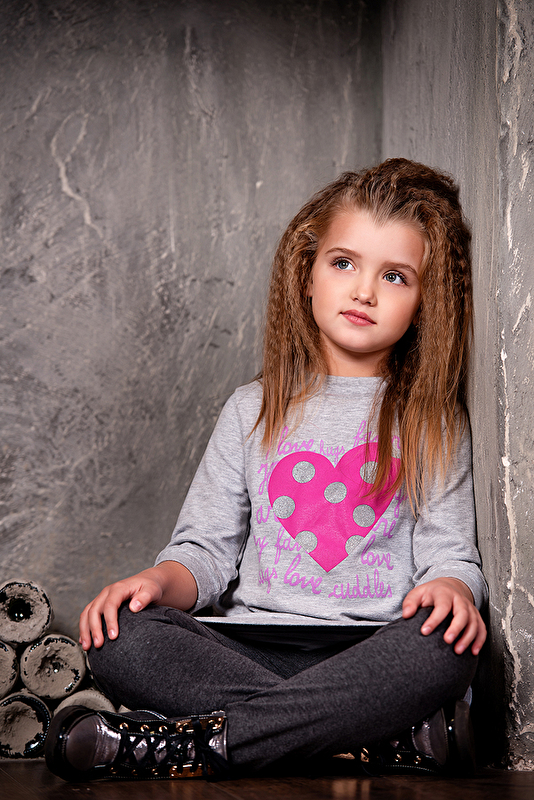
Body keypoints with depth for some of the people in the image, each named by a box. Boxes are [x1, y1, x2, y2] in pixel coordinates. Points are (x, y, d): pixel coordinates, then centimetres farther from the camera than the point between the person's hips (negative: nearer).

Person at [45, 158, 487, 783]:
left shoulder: (434, 423, 12)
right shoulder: (254, 410, 16)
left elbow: (451, 550, 5)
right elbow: (206, 548, 13)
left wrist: (450, 585, -20)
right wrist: (160, 579, -10)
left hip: (374, 650, -1)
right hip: (251, 647, 2)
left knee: (443, 649, -36)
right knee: (122, 641, -27)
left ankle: (188, 745, -32)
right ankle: (396, 738, -29)